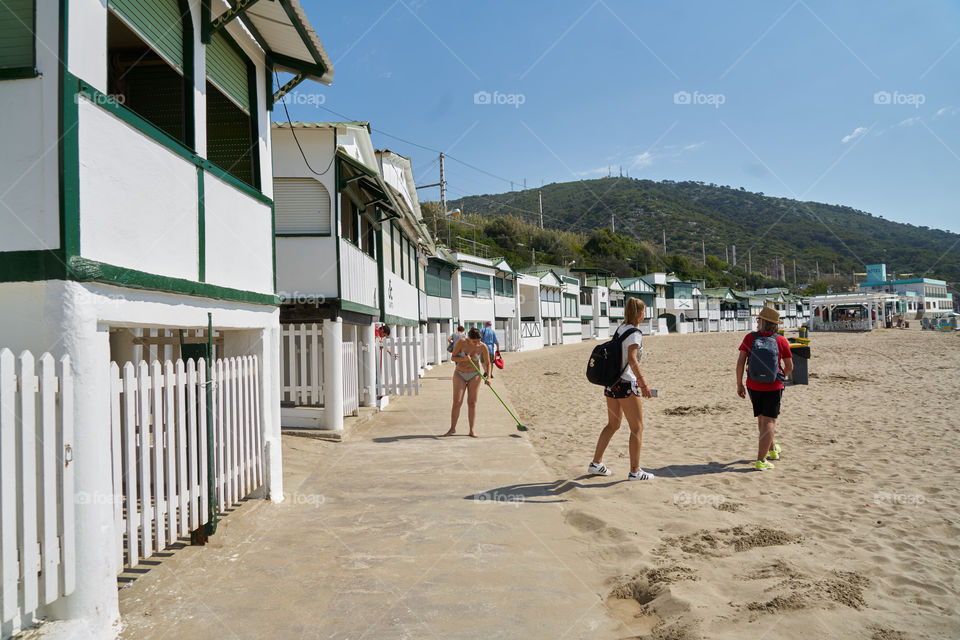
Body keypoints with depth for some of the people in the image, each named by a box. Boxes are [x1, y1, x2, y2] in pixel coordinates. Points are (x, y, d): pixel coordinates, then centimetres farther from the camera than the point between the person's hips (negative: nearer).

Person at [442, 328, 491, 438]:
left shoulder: (483, 347, -10)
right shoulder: (462, 342, -14)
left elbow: (487, 363, -1)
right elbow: (453, 357, -8)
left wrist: (488, 377, -15)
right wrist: (463, 359, -27)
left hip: (474, 376, 1)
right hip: (460, 375, -1)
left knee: (472, 403, 0)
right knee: (457, 402, -5)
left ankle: (472, 430, 4)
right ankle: (452, 428, 9)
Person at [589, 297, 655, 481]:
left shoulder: (620, 329, 13)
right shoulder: (635, 333, -11)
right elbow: (632, 359, -24)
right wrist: (643, 384, -24)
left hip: (611, 382, 8)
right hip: (626, 384, -8)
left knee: (613, 425, 19)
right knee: (637, 428, 3)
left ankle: (596, 464, 22)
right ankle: (635, 471, 7)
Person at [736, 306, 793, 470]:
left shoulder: (750, 338, -5)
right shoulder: (781, 341, -5)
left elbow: (740, 363, -7)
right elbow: (789, 367, 3)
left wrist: (739, 384, 3)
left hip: (753, 386, 2)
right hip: (773, 387, -2)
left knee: (762, 419, 19)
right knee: (769, 422, 0)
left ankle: (772, 449, 39)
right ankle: (761, 460, -6)